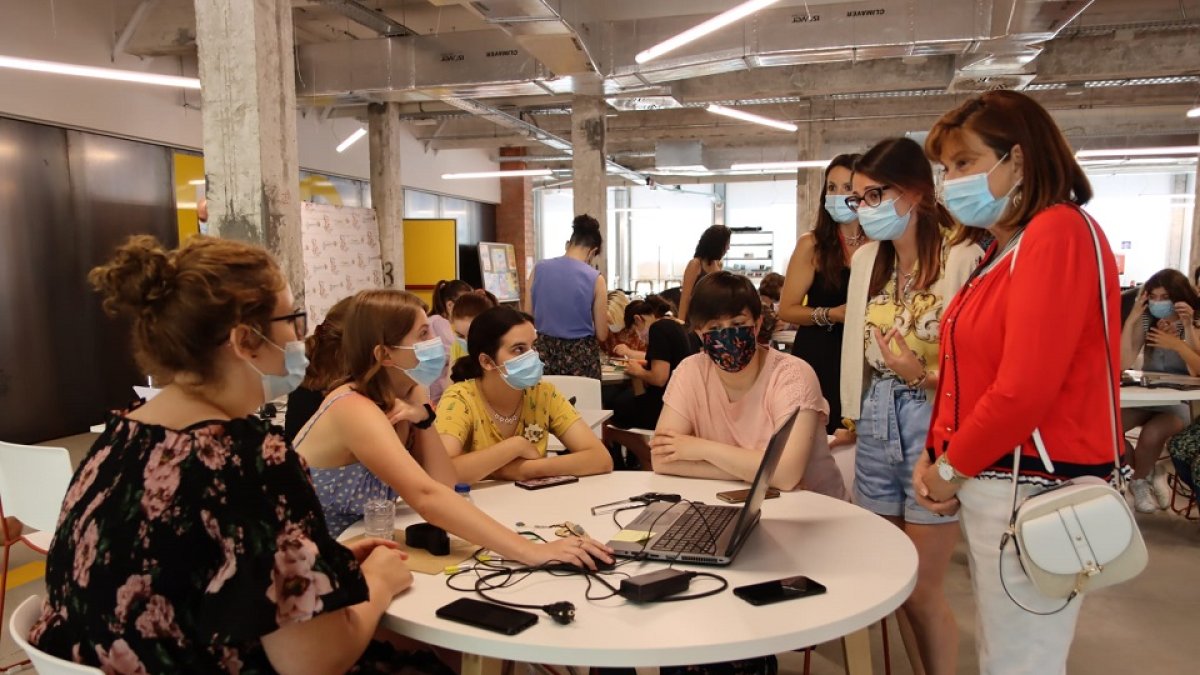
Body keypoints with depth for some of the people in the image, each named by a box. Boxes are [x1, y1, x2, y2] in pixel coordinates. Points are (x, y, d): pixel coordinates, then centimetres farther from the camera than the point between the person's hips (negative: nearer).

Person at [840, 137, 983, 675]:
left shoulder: (963, 258, -14)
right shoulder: (866, 259, 8)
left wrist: (924, 375, -28)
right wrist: (856, 415, 14)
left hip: (933, 427, -6)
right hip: (876, 425, 7)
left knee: (920, 592, 4)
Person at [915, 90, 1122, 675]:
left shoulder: (1057, 233, -15)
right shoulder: (1004, 248, 14)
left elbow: (1023, 390, -23)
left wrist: (950, 469, -10)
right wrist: (934, 456, 3)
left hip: (1033, 491, -9)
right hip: (990, 483, 9)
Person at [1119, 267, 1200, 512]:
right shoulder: (1146, 320, 1)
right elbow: (1124, 363, -12)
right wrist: (1131, 319, -16)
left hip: (1180, 401, -3)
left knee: (1151, 434, -32)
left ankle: (1139, 480, 0)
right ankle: (1150, 474, 1)